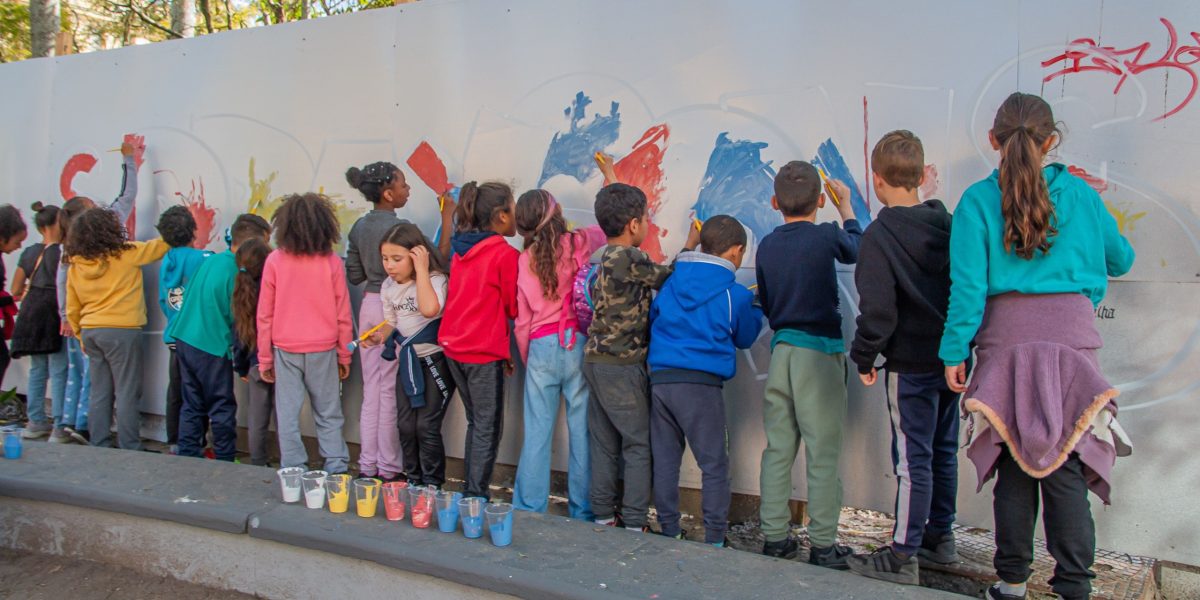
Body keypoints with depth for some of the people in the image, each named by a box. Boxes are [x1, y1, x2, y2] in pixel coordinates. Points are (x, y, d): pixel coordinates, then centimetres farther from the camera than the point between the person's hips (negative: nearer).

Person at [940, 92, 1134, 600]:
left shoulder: (977, 201, 0)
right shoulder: (1080, 194, 6)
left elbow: (968, 285, -6)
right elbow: (1120, 259, 20)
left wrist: (955, 352, -1)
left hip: (1006, 337, 0)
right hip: (1072, 333, 1)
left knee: (1013, 461, 9)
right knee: (1066, 465, 3)